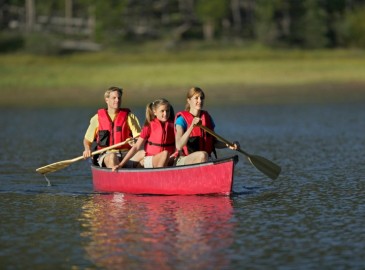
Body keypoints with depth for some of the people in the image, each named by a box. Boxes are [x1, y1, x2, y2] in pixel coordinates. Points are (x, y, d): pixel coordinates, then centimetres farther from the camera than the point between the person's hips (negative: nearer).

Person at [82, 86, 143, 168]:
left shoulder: (129, 116, 12)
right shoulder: (97, 118, 11)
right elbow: (87, 140, 17)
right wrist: (87, 149, -5)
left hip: (126, 154, 2)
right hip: (106, 155, -2)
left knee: (143, 154, -29)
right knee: (112, 157, -39)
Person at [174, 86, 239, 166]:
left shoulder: (207, 117, 10)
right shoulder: (182, 119, -7)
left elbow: (214, 142, 18)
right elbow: (179, 146, -21)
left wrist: (228, 145, -2)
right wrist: (192, 126, -30)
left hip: (203, 162, 5)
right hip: (183, 162, -5)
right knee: (203, 155, -36)